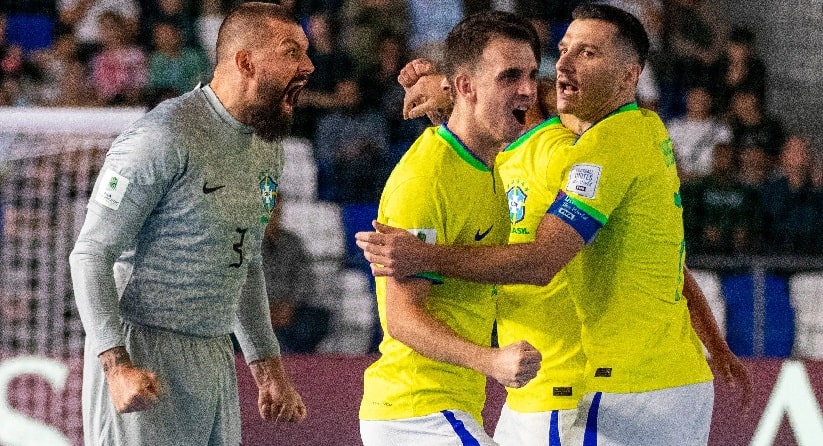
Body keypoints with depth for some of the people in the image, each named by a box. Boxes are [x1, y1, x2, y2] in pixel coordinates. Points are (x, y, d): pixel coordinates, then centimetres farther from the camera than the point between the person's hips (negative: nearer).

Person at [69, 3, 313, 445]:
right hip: (143, 357, -8)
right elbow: (91, 255, -16)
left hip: (216, 359, 8)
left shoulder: (266, 146, 12)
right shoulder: (165, 138, -15)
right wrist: (117, 366, -26)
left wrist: (268, 367, 21)